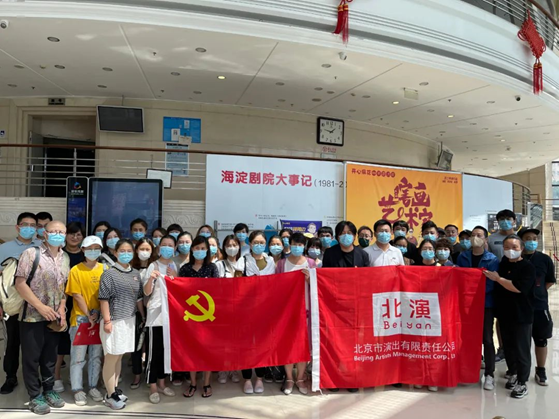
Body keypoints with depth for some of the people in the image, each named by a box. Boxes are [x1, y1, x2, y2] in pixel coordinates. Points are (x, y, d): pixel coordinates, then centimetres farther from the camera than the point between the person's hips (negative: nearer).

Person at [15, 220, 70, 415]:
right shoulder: (31, 254, -10)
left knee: (50, 356, 15)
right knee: (31, 358, 6)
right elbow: (20, 284, -14)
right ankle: (35, 396, 19)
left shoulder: (65, 258, 7)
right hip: (33, 316, -5)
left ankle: (49, 391, 29)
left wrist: (62, 307, -1)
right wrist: (41, 307, -17)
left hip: (54, 317, 5)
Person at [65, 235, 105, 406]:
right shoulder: (76, 270, -5)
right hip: (80, 318, -3)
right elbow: (77, 296, -7)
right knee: (78, 356, 3)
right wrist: (89, 316, -10)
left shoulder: (105, 269, 3)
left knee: (96, 355, 10)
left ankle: (93, 387, 22)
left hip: (100, 318, 3)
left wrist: (99, 315, -7)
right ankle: (78, 390, 14)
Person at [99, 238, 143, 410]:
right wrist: (107, 320, -16)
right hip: (114, 320, -6)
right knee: (111, 357, 2)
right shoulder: (109, 274, -9)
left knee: (119, 356, 15)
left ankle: (115, 389, 27)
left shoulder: (135, 273, 9)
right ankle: (110, 395, 13)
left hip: (129, 320, 6)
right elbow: (104, 299, -12)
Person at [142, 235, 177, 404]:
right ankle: (153, 387, 11)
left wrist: (174, 277, -9)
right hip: (156, 314, -4)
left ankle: (161, 383, 25)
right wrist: (151, 279, -28)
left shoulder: (175, 266, 8)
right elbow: (146, 292, -9)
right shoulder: (153, 266, -5)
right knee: (154, 351, 0)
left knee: (167, 350, 12)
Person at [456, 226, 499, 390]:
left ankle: (489, 374, 10)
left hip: (485, 304, -2)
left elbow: (492, 283, -11)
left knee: (487, 339, 2)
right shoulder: (462, 257, 4)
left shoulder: (492, 259, -3)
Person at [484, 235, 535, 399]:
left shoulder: (528, 267, -11)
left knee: (521, 349, 3)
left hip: (522, 315, -5)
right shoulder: (502, 264, 6)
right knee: (508, 347, 16)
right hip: (504, 313, 5)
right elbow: (495, 286, 23)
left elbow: (518, 288, -23)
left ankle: (522, 383, 15)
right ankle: (513, 374, 33)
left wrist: (498, 278, -17)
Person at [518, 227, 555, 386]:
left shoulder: (545, 259, -1)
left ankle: (541, 371, 27)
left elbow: (550, 282, 8)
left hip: (539, 306, 1)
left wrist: (536, 292, -2)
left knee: (541, 340, 12)